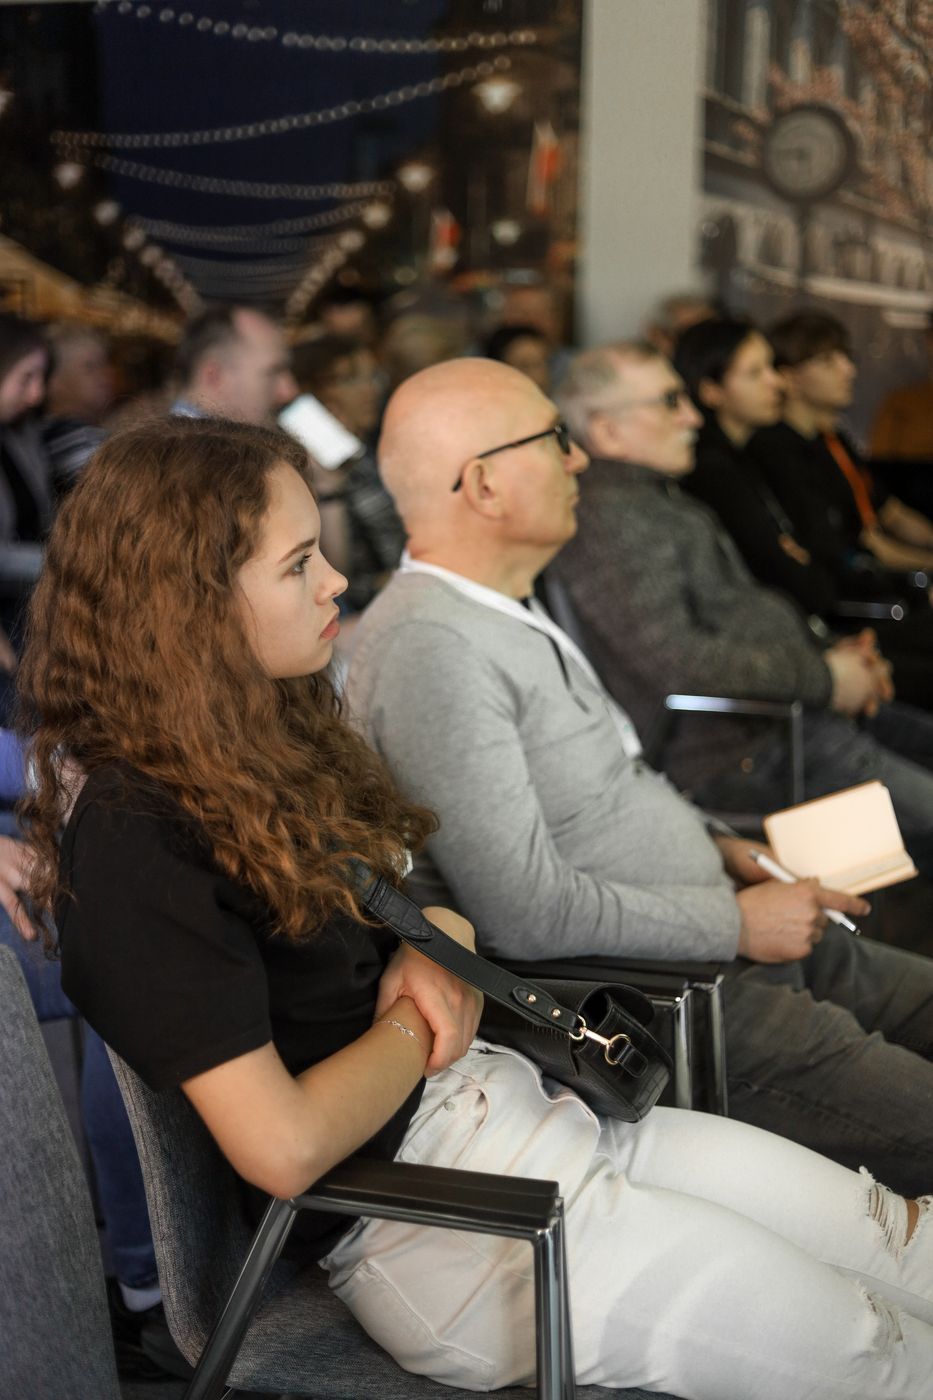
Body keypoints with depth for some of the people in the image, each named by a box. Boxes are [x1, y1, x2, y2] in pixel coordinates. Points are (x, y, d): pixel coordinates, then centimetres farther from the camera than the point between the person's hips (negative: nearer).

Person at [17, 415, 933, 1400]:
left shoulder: (272, 741, 7)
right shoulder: (137, 840, -22)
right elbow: (283, 1146, -27)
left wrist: (431, 957, -6)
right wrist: (416, 1030, -9)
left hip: (516, 1107, 9)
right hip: (418, 1216, -9)